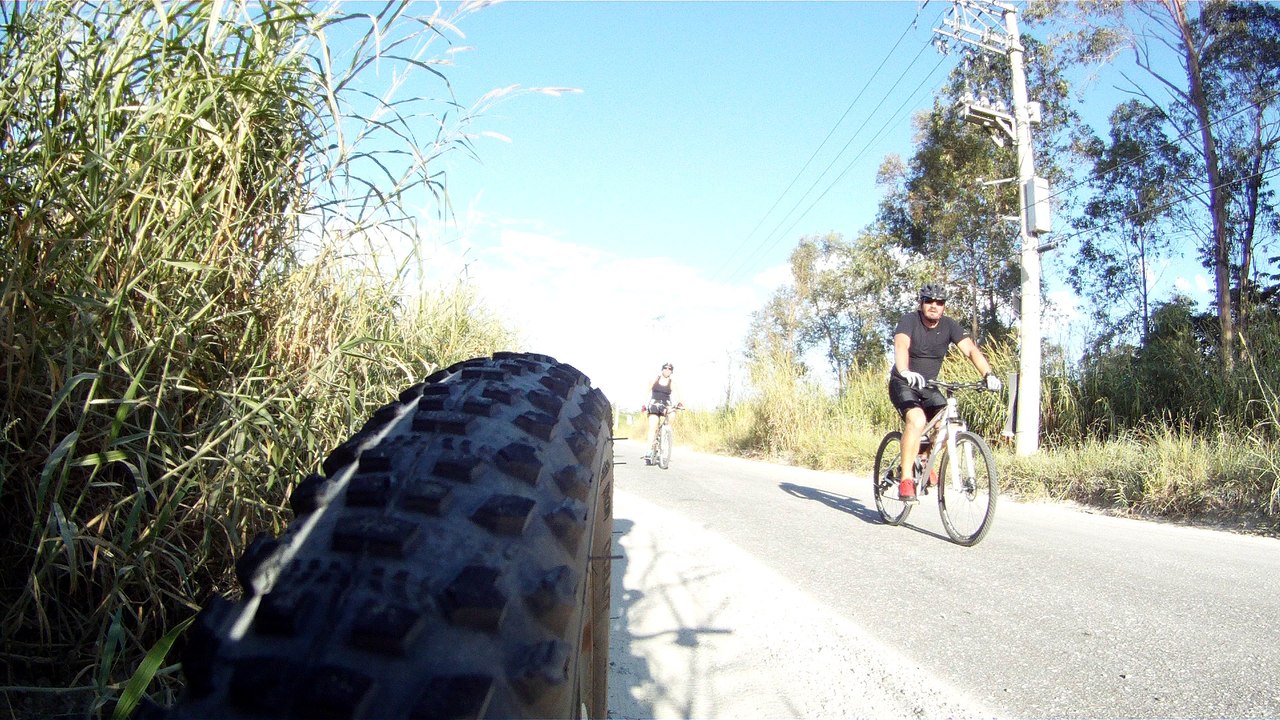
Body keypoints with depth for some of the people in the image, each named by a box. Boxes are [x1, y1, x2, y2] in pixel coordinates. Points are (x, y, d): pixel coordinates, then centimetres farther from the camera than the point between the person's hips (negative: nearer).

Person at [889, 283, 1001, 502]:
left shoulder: (949, 326, -6)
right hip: (904, 384, -5)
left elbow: (970, 349, -17)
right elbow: (901, 346, -36)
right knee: (917, 420, -30)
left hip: (929, 387, 5)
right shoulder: (909, 320, -17)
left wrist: (988, 374, -34)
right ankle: (906, 478, -23)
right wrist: (905, 372, -56)